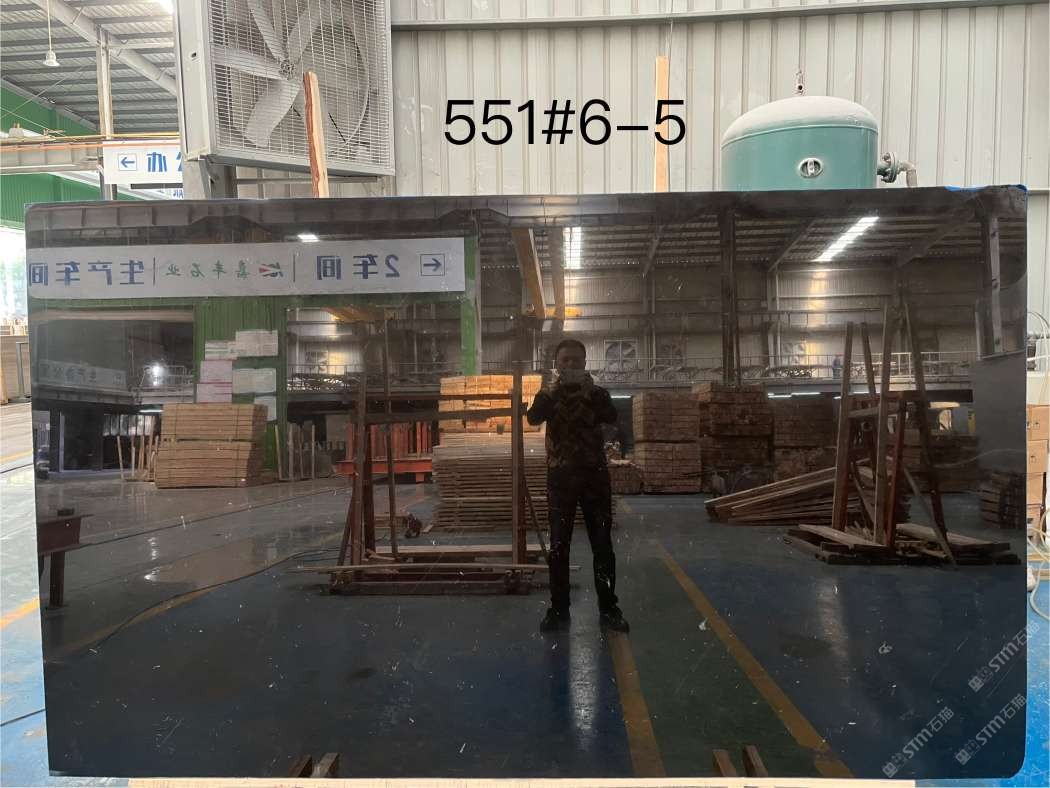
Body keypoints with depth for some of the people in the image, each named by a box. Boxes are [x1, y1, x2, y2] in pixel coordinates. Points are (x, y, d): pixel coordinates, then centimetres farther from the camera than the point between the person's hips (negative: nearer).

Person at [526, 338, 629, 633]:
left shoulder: (597, 393, 6)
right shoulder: (548, 395, 6)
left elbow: (611, 417, -15)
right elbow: (533, 418, -15)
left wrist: (589, 390, -21)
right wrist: (557, 389, -21)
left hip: (594, 475, 0)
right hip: (560, 476, 0)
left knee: (602, 544, 3)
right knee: (558, 545, 3)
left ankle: (608, 608, 13)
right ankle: (558, 609, 14)